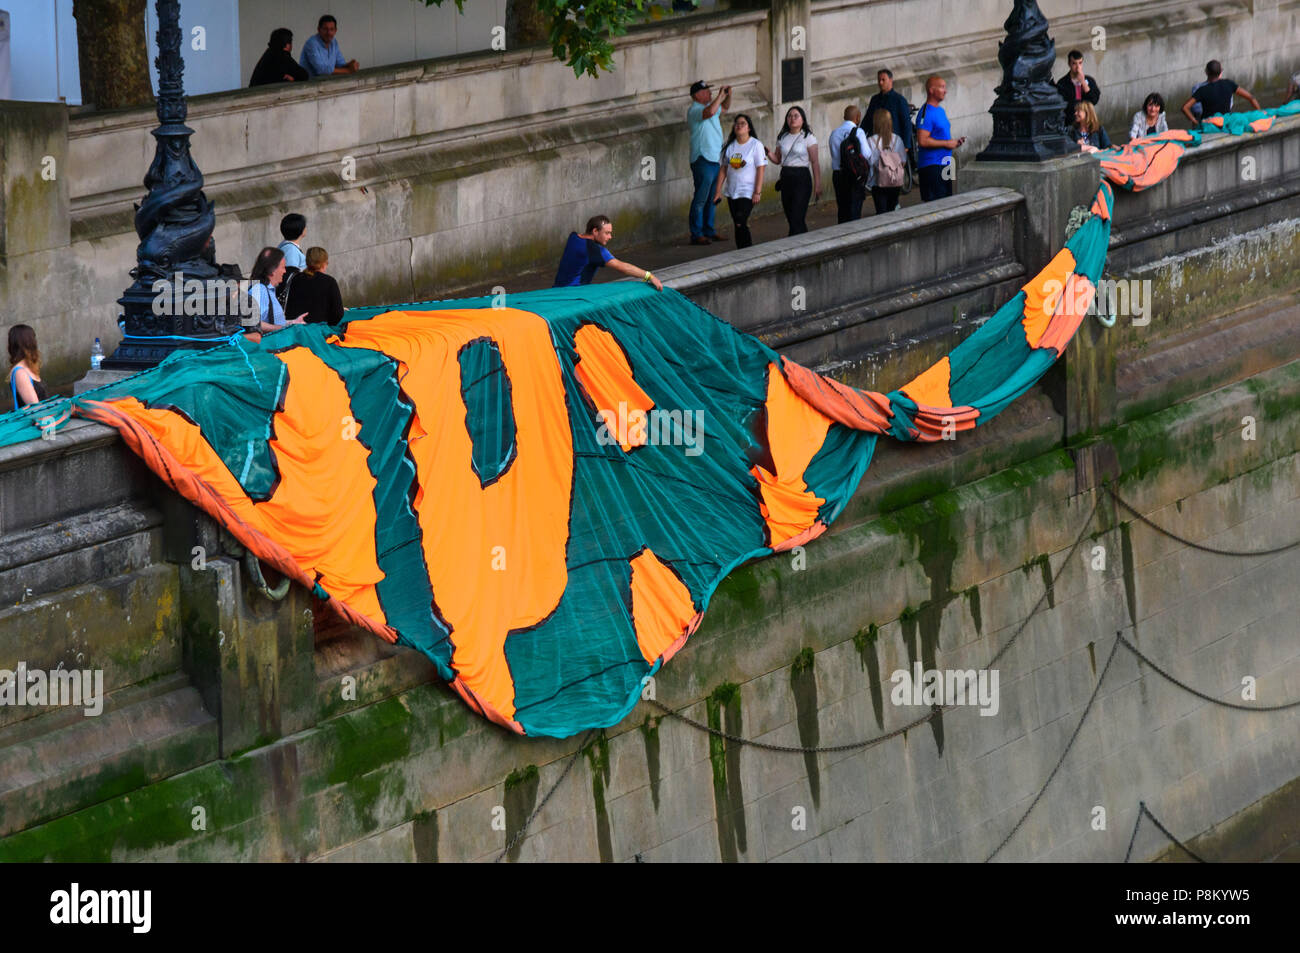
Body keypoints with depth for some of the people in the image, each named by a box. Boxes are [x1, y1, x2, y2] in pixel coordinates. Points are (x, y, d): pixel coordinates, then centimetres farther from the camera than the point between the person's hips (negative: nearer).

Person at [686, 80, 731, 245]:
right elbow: (710, 112, -34)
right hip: (702, 159, -9)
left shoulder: (709, 106, 14)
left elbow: (725, 107, 32)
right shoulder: (694, 110, -13)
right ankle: (696, 235, -6)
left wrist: (728, 95, 11)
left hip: (714, 159, 9)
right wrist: (720, 95, -22)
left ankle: (709, 231, 21)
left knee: (711, 198, 14)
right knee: (700, 199, -8)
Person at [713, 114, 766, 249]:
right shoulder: (729, 146, 6)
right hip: (731, 191, 5)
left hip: (748, 192, -5)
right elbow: (723, 169, 8)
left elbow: (760, 169, -8)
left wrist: (757, 192, -14)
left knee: (740, 223, -16)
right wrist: (718, 191, 4)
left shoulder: (756, 145, -6)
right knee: (737, 224, 8)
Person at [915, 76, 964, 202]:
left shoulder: (940, 111, 16)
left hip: (944, 165, 10)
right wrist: (947, 143, -17)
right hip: (931, 166, -10)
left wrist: (955, 142, 9)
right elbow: (922, 141, -24)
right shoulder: (926, 113, -15)